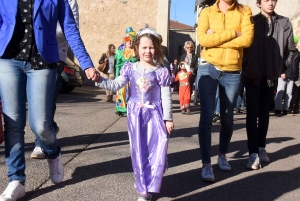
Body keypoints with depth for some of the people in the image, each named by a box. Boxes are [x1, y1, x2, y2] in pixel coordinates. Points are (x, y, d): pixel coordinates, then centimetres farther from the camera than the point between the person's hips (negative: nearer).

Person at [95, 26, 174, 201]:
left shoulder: (161, 72, -5)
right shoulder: (130, 69, 1)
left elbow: (166, 97, -3)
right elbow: (115, 85, 4)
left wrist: (168, 118, -4)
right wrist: (99, 80, -10)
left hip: (155, 114, -1)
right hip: (136, 113, 2)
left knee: (157, 150, -4)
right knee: (139, 151, 8)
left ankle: (148, 185, 11)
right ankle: (143, 186, 23)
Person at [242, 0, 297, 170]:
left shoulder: (285, 23, 4)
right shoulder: (251, 22, -1)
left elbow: (290, 50, 8)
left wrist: (283, 68, 2)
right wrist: (246, 67, -10)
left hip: (271, 76, 3)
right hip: (252, 75, -2)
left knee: (264, 113, 12)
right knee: (252, 114, -3)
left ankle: (261, 148, 25)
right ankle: (253, 153, 0)